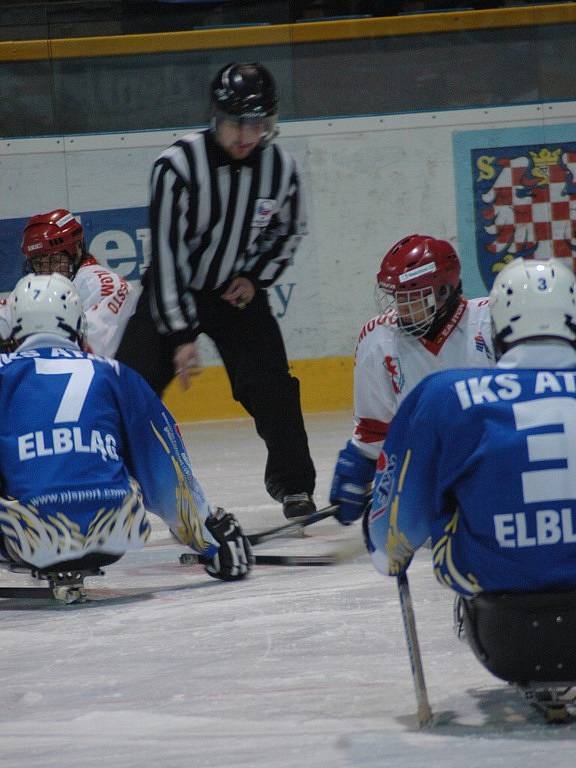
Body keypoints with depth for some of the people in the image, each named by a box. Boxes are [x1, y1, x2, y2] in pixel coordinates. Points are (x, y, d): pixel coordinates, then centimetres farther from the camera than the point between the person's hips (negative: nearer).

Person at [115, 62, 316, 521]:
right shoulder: (179, 165, -25)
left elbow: (290, 231, 9)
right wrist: (181, 334, -26)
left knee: (272, 386, -8)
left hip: (238, 292, 3)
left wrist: (256, 277, -7)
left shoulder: (281, 167, -12)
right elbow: (167, 253, -24)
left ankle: (295, 486, 10)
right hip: (172, 293, -2)